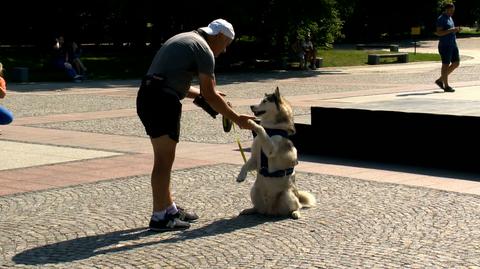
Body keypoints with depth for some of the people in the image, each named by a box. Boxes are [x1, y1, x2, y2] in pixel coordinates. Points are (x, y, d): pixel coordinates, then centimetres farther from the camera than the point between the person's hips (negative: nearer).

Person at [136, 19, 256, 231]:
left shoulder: (184, 40, 24)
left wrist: (202, 95, 27)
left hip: (146, 97, 10)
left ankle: (169, 208, 26)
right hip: (162, 102, -10)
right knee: (164, 160, -5)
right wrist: (237, 119, 1)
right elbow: (210, 95, -7)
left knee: (164, 159, 17)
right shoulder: (204, 50, -5)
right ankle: (159, 217, -1)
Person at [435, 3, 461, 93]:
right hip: (445, 45, -9)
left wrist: (456, 30, 5)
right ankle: (446, 86, 6)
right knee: (446, 65, -2)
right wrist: (451, 30, -24)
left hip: (453, 44, 9)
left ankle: (440, 80, 17)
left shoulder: (450, 18, 16)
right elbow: (439, 33, -20)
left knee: (456, 63, 8)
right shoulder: (441, 19, -12)